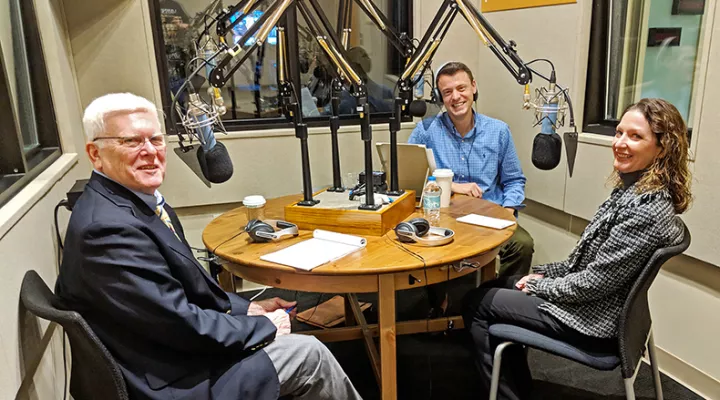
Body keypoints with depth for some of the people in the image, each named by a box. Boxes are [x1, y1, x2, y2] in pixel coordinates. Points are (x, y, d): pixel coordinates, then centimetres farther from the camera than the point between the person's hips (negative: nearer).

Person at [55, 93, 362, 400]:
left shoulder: (137, 201, 1)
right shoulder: (108, 228, -28)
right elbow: (181, 324, -26)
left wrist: (246, 308, 2)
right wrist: (264, 326, -13)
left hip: (173, 350, 9)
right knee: (308, 353, -2)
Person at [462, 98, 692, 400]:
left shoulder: (647, 209, -27)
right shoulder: (633, 189, 2)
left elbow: (594, 283, -24)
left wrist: (539, 286, -11)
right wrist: (543, 273, 4)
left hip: (592, 319, -9)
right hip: (587, 298, 9)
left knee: (477, 303, -2)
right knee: (495, 286, 18)